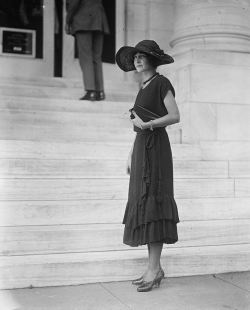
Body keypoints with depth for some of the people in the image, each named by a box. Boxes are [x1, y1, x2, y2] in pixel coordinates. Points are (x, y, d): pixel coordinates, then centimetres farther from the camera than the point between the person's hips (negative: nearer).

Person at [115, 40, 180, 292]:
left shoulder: (162, 82, -4)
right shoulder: (144, 87, 21)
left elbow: (175, 116, -12)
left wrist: (146, 124, -19)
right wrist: (131, 154, 19)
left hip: (155, 148, -9)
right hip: (142, 148, 9)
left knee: (151, 205, -12)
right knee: (144, 206, 5)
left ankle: (153, 269, -8)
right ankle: (155, 268, 9)